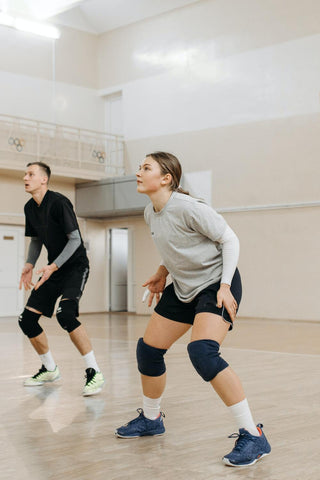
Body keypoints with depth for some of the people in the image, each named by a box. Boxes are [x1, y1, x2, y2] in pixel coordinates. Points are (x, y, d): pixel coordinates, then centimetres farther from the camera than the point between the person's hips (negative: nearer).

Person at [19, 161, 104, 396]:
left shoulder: (58, 202, -18)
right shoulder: (30, 208, 6)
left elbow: (75, 239, -19)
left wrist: (54, 266, -26)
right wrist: (30, 265, 2)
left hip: (76, 265, -8)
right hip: (53, 268, 8)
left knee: (65, 313, -30)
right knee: (27, 319, 1)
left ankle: (94, 372, -20)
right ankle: (50, 370, 22)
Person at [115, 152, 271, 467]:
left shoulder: (186, 207, -22)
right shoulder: (150, 214, 3)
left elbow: (230, 239, -16)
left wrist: (225, 285, -23)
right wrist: (162, 273, 9)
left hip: (216, 284, -9)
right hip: (183, 288, 9)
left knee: (202, 352, -29)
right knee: (147, 350, 8)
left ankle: (252, 436, -19)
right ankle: (150, 419, 34)